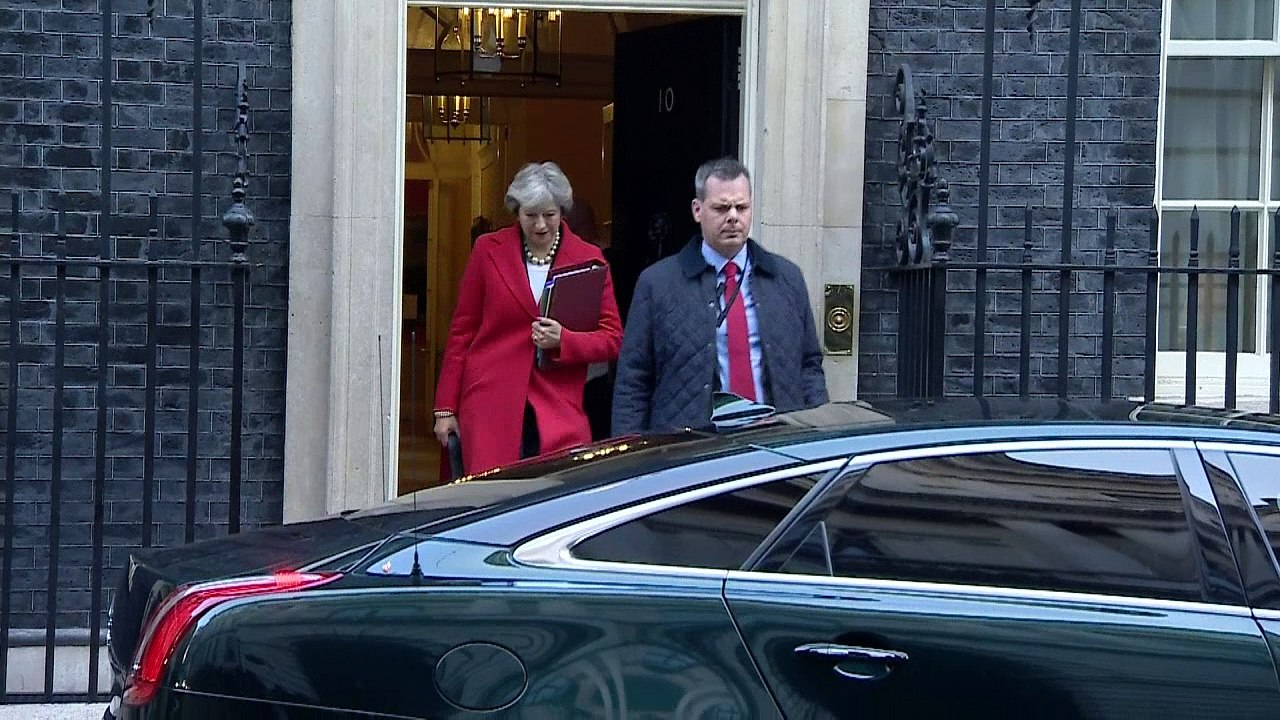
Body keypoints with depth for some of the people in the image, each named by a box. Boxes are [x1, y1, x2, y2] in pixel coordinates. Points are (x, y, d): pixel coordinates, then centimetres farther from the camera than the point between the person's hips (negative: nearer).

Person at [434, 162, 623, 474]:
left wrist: (563, 340, -12)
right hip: (490, 408, 0)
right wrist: (446, 407, 8)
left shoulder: (588, 258, 7)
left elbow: (612, 339, 8)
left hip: (558, 413, 1)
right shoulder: (490, 249, 8)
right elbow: (463, 329, 11)